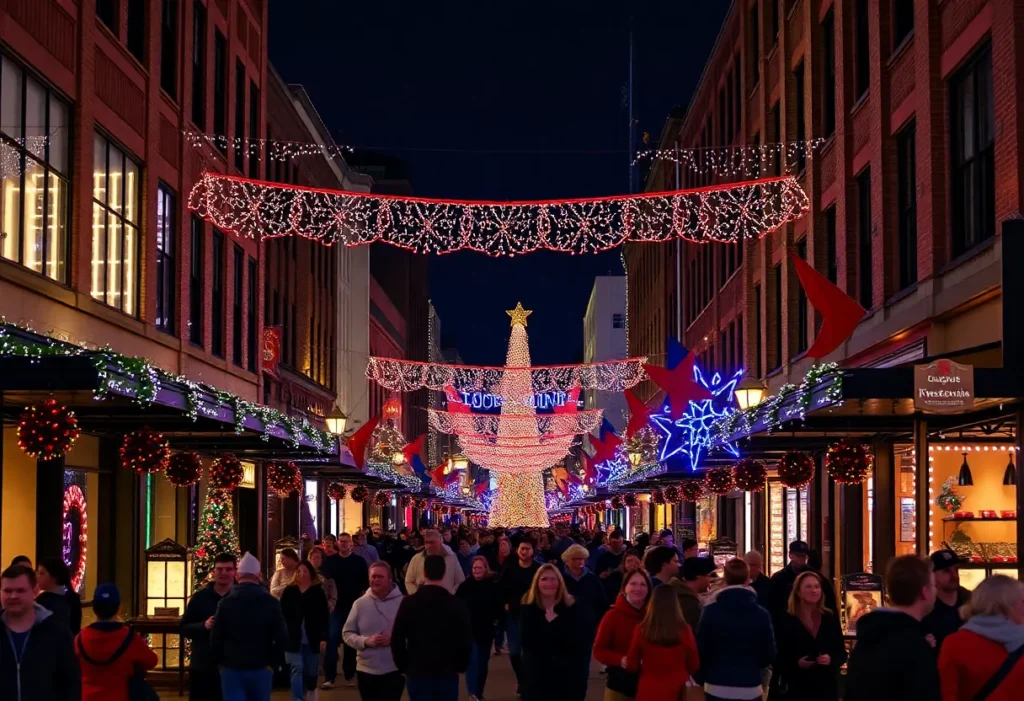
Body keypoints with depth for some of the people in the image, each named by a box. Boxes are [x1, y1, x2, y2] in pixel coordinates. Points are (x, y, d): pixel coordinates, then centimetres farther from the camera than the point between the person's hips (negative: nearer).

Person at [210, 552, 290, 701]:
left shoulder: (225, 603, -3)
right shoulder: (271, 603, -3)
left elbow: (215, 639, -2)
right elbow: (282, 638, -6)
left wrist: (218, 662, 13)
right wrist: (272, 660, 8)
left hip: (231, 669, -1)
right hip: (261, 669, 1)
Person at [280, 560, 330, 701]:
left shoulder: (318, 592, 0)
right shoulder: (288, 591, 0)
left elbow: (324, 617, -2)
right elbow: (281, 615, 1)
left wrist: (323, 637, -8)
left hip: (312, 639, 1)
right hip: (293, 639, -1)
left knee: (311, 672, 10)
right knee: (297, 669, -11)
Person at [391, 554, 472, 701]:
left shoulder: (408, 603, -4)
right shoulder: (456, 604, -5)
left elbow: (397, 640, -3)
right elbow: (466, 641, -3)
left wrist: (403, 666, 10)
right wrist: (460, 666, 13)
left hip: (416, 673, 0)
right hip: (448, 674, 0)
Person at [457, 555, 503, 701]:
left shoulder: (494, 585, -1)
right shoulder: (465, 585, -4)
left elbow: (499, 605, 5)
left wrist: (495, 619, -6)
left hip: (486, 629, 2)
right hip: (469, 629, -2)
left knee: (483, 661, 12)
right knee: (472, 660, -12)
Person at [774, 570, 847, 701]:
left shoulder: (830, 618, 9)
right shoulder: (785, 620, -1)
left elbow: (842, 653, 12)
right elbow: (777, 657, -2)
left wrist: (831, 660, -9)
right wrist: (796, 663, -19)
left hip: (827, 688, 3)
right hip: (795, 689, -3)